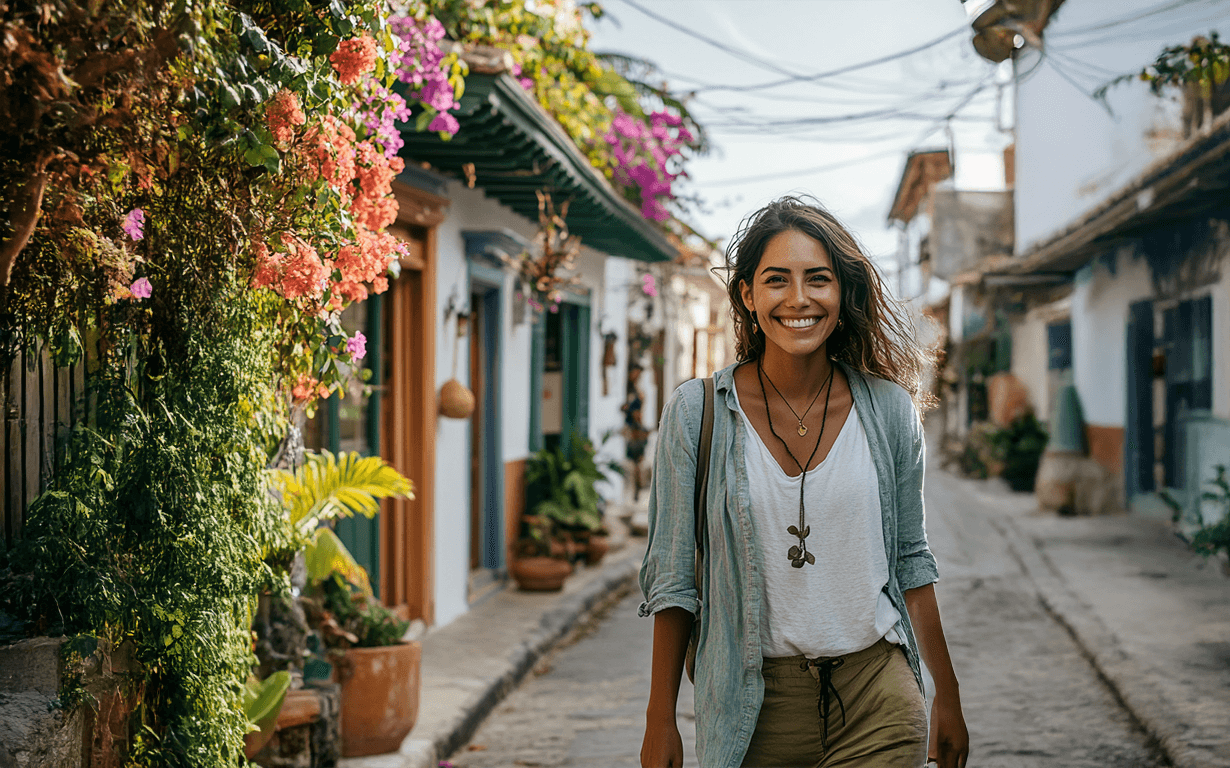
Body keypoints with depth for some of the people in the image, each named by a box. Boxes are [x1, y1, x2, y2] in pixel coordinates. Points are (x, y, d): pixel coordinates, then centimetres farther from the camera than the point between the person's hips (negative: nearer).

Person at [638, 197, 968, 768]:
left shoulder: (889, 409, 0)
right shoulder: (697, 412, -5)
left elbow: (910, 560, 10)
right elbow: (672, 577, -1)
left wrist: (948, 697, 12)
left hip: (877, 699, 1)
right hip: (755, 707, -1)